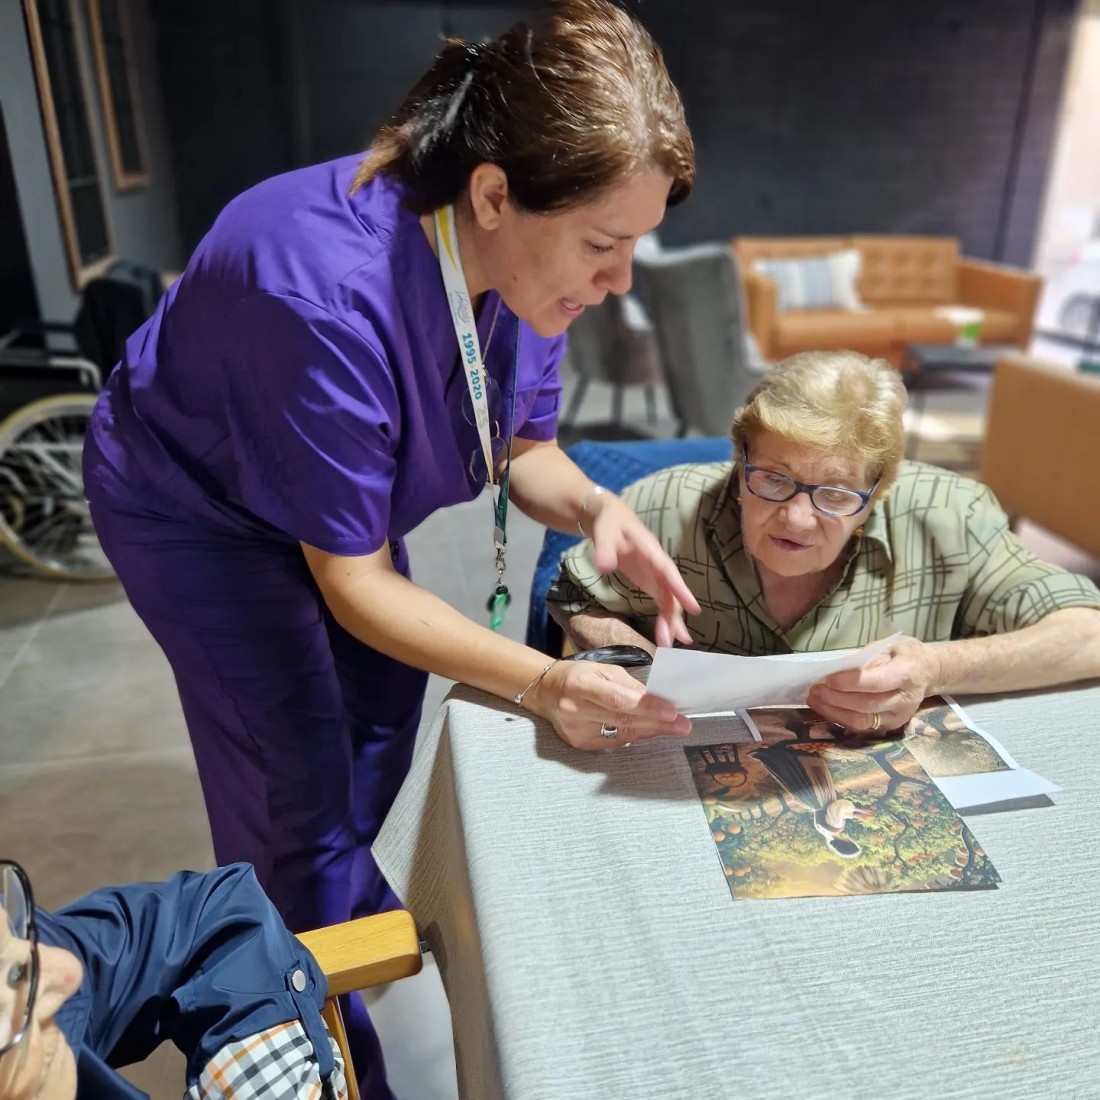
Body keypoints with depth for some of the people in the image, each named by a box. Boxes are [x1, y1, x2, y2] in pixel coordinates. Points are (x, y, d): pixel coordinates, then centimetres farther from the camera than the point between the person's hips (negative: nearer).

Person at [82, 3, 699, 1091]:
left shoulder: (526, 257, -19)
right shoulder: (328, 297, -41)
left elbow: (520, 446, -7)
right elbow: (353, 583, -32)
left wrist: (595, 507, -29)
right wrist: (544, 684, -41)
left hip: (331, 497, 7)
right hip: (198, 508, -6)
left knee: (384, 715, 17)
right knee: (296, 787, -3)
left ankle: (350, 903, 49)